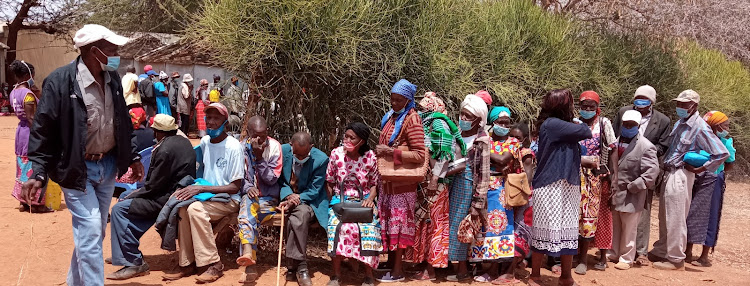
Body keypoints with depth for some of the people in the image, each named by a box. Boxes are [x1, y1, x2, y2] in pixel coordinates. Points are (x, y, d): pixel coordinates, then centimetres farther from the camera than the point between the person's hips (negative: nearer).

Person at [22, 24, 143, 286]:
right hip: (77, 169, -6)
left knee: (95, 232, 15)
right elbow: (43, 129, -13)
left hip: (108, 165, 7)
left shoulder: (112, 78, 2)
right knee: (90, 231, -9)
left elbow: (123, 122, 14)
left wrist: (133, 156, 15)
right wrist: (38, 172, -16)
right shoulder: (60, 81, -17)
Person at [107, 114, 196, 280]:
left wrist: (133, 194, -3)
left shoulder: (164, 149, -20)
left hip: (168, 198, -11)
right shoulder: (183, 142, 11)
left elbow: (154, 186, -19)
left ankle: (134, 263, -8)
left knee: (119, 209, -9)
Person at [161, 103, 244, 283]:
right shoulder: (204, 142, 7)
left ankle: (213, 264, -21)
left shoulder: (233, 147, -13)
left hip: (228, 200, -6)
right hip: (207, 197, 6)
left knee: (195, 208, -31)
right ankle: (188, 264, -14)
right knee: (181, 206, -23)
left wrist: (201, 188, -22)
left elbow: (235, 187, -15)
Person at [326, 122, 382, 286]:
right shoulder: (336, 154, -3)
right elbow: (329, 183, 6)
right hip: (340, 200, 0)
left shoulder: (370, 157, -4)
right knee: (339, 226, -31)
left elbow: (374, 184, 5)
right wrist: (333, 202, -4)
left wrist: (370, 198, -13)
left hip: (363, 200, 0)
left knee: (369, 228, -29)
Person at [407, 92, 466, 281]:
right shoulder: (425, 125, 18)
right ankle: (426, 264, 18)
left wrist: (435, 179, -19)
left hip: (434, 182, -8)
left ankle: (430, 270, 2)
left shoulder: (438, 124, -8)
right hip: (423, 181, 8)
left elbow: (444, 153, -16)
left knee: (433, 222, -3)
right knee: (424, 221, 10)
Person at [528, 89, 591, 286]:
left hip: (566, 187, 9)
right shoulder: (551, 124, -14)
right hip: (550, 187, -9)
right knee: (545, 231, 0)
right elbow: (586, 132, -14)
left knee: (567, 232, 12)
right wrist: (579, 123, 5)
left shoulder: (560, 126, 14)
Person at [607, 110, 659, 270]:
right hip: (613, 193, 5)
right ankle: (612, 254, 29)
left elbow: (651, 172, -13)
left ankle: (626, 258, 18)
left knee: (628, 230, 5)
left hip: (630, 196, -5)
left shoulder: (646, 147, -8)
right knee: (613, 226, 16)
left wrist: (633, 186, -16)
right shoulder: (615, 141, 7)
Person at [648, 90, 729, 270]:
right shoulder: (680, 123, 10)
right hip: (669, 174, 8)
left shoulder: (700, 128, -14)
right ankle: (661, 252, 28)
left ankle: (675, 259, 10)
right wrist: (665, 166, 7)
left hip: (680, 176, -8)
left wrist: (701, 169, -12)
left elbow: (722, 153, -16)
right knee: (664, 217, 16)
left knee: (675, 218, -1)